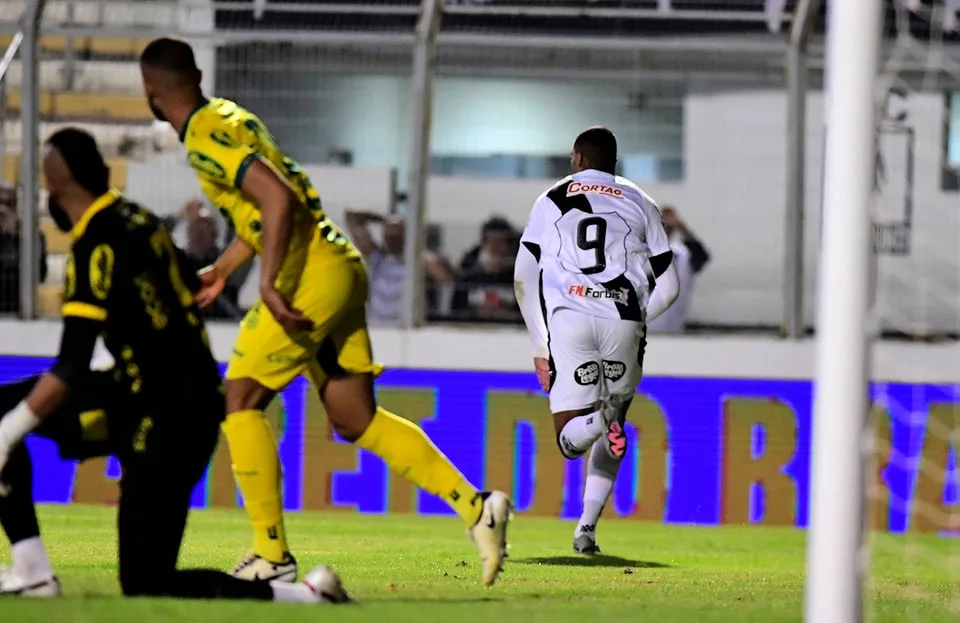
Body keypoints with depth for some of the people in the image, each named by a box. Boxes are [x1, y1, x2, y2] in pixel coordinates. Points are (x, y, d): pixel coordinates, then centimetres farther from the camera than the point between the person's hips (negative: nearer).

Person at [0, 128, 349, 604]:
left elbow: (71, 372, -21)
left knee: (146, 588, -6)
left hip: (165, 421, -9)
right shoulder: (138, 220, 6)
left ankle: (305, 595, -9)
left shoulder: (98, 248, -18)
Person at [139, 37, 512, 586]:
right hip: (338, 268, 9)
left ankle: (271, 555, 1)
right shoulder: (225, 116, 18)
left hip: (311, 273, -9)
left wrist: (269, 284, -27)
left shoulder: (207, 138, -13)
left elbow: (278, 198, -25)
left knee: (240, 403, -1)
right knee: (356, 420, 10)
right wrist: (221, 271, 37)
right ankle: (475, 506, 3)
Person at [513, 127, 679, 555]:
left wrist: (540, 345, 19)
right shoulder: (639, 203, 20)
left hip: (568, 316, -1)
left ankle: (597, 419, -36)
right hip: (622, 318, 1)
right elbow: (667, 286, 15)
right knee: (611, 431, 18)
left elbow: (525, 278, 12)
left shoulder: (551, 201, 19)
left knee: (571, 439, 1)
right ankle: (587, 528, 4)